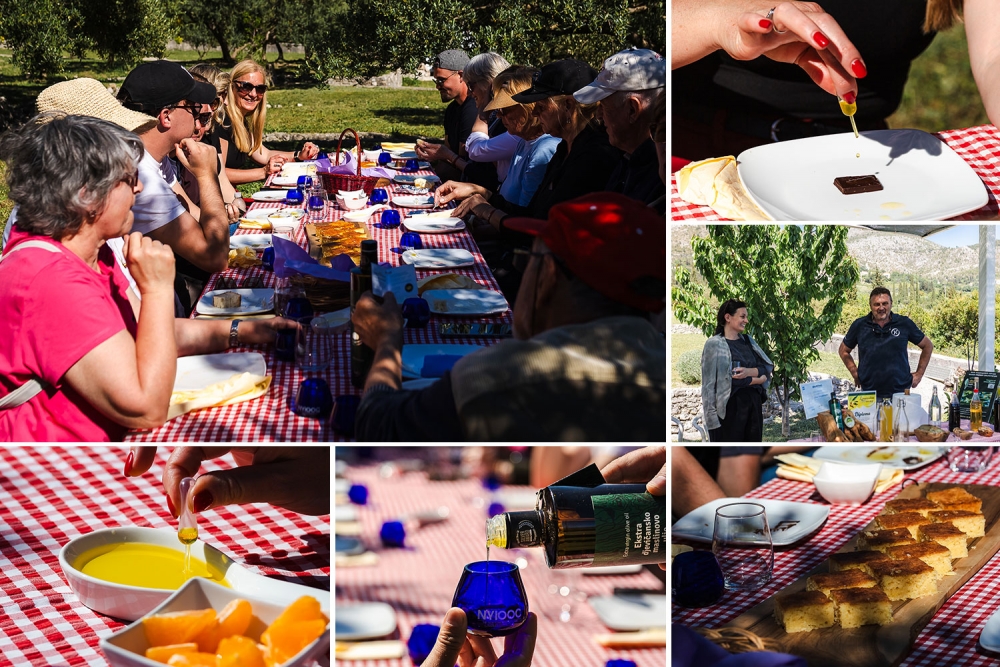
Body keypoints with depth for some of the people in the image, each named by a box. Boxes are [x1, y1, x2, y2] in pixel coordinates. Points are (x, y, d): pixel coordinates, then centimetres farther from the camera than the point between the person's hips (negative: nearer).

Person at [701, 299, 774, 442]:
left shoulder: (748, 341, 14)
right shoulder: (714, 344, -7)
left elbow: (767, 367, 6)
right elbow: (726, 378, -14)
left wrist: (749, 372, -14)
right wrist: (756, 379, -6)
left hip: (753, 404, 6)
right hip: (730, 406, -6)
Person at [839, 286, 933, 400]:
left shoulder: (904, 324, 3)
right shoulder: (859, 325, 4)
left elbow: (927, 346, 15)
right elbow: (844, 350, 18)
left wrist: (919, 374, 10)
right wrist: (855, 373, 7)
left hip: (900, 392, 0)